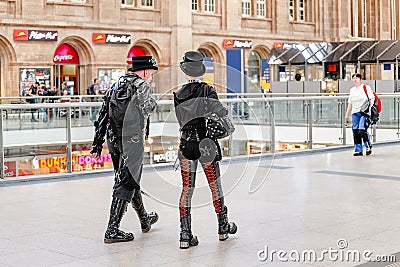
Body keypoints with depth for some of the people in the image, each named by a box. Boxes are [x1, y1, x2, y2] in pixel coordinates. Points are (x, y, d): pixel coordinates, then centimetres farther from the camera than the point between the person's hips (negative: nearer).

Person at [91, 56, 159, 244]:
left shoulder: (116, 86, 16)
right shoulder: (141, 85, -4)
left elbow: (103, 117, 15)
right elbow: (142, 110, -18)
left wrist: (97, 145, 15)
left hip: (113, 141, 8)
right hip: (132, 140, -8)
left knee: (131, 179, 20)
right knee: (126, 183, -3)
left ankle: (145, 219, 38)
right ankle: (112, 231, -4)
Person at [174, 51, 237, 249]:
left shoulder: (178, 95, 3)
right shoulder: (208, 91, -8)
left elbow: (181, 122, 5)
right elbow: (219, 112, -18)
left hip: (186, 144, 2)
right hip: (207, 144, -2)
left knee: (187, 188, 6)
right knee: (215, 185, 14)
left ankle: (185, 235, 3)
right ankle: (223, 227, 29)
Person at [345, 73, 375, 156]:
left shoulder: (366, 87, 1)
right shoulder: (352, 90, 18)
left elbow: (372, 98, -6)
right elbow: (350, 104, 24)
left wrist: (370, 107, -22)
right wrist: (347, 114, 21)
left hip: (365, 112, -6)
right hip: (355, 113, 6)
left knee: (362, 131, -17)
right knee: (355, 132, -1)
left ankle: (368, 146, 5)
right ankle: (358, 150, 6)